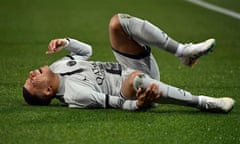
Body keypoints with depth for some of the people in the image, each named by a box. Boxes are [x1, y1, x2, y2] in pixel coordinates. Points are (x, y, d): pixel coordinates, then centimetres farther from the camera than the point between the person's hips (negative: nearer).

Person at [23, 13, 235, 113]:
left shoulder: (57, 67, 4)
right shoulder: (74, 95, -21)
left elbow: (86, 50, 19)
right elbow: (120, 104, -21)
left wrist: (65, 42, -1)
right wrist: (138, 105, -41)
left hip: (138, 68, 9)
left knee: (118, 22, -10)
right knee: (136, 78, -48)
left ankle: (184, 51, -11)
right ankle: (202, 103, -34)